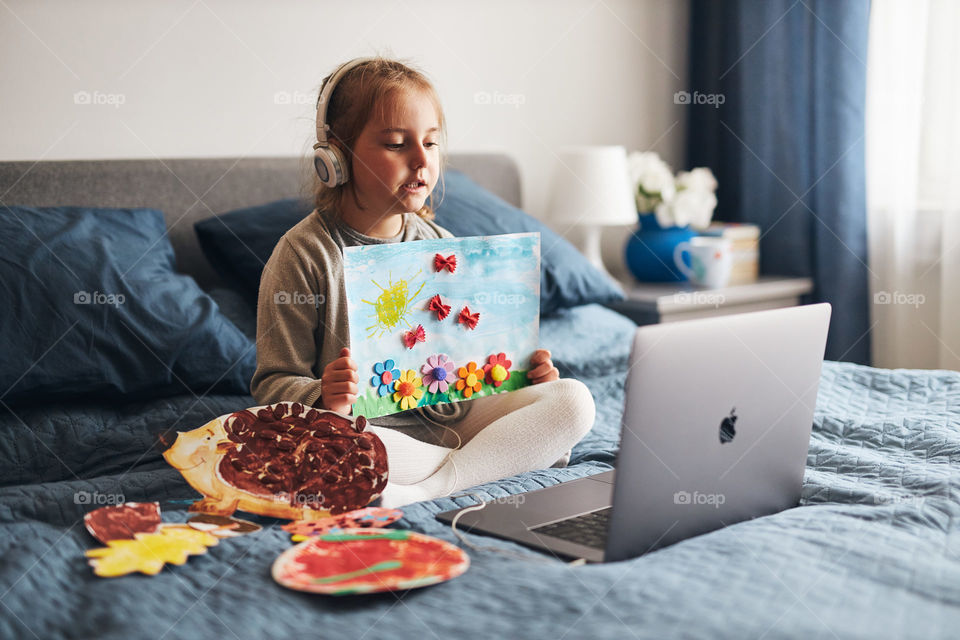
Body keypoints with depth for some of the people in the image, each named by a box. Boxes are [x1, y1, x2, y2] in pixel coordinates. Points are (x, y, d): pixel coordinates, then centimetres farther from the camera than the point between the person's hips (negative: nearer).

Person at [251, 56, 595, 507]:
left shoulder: (441, 246, 10)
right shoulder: (304, 253, -6)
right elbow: (274, 383, -7)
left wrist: (521, 371, -1)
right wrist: (324, 399, -28)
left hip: (449, 415, 5)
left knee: (573, 399, -11)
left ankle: (427, 488, -26)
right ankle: (515, 453, -21)